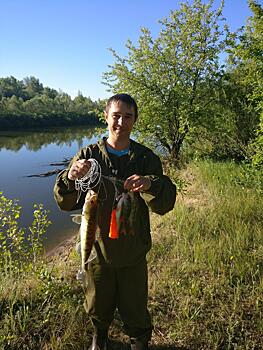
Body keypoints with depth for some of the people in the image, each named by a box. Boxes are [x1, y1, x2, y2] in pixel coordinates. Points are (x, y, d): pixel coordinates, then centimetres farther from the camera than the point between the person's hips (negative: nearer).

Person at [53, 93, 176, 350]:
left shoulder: (146, 158, -7)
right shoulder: (88, 155, -7)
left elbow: (166, 204, -15)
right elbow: (65, 203, -12)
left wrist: (150, 184, -37)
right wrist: (70, 178, -35)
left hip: (133, 251, 0)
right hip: (98, 249, 1)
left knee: (135, 307, 17)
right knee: (98, 306, 23)